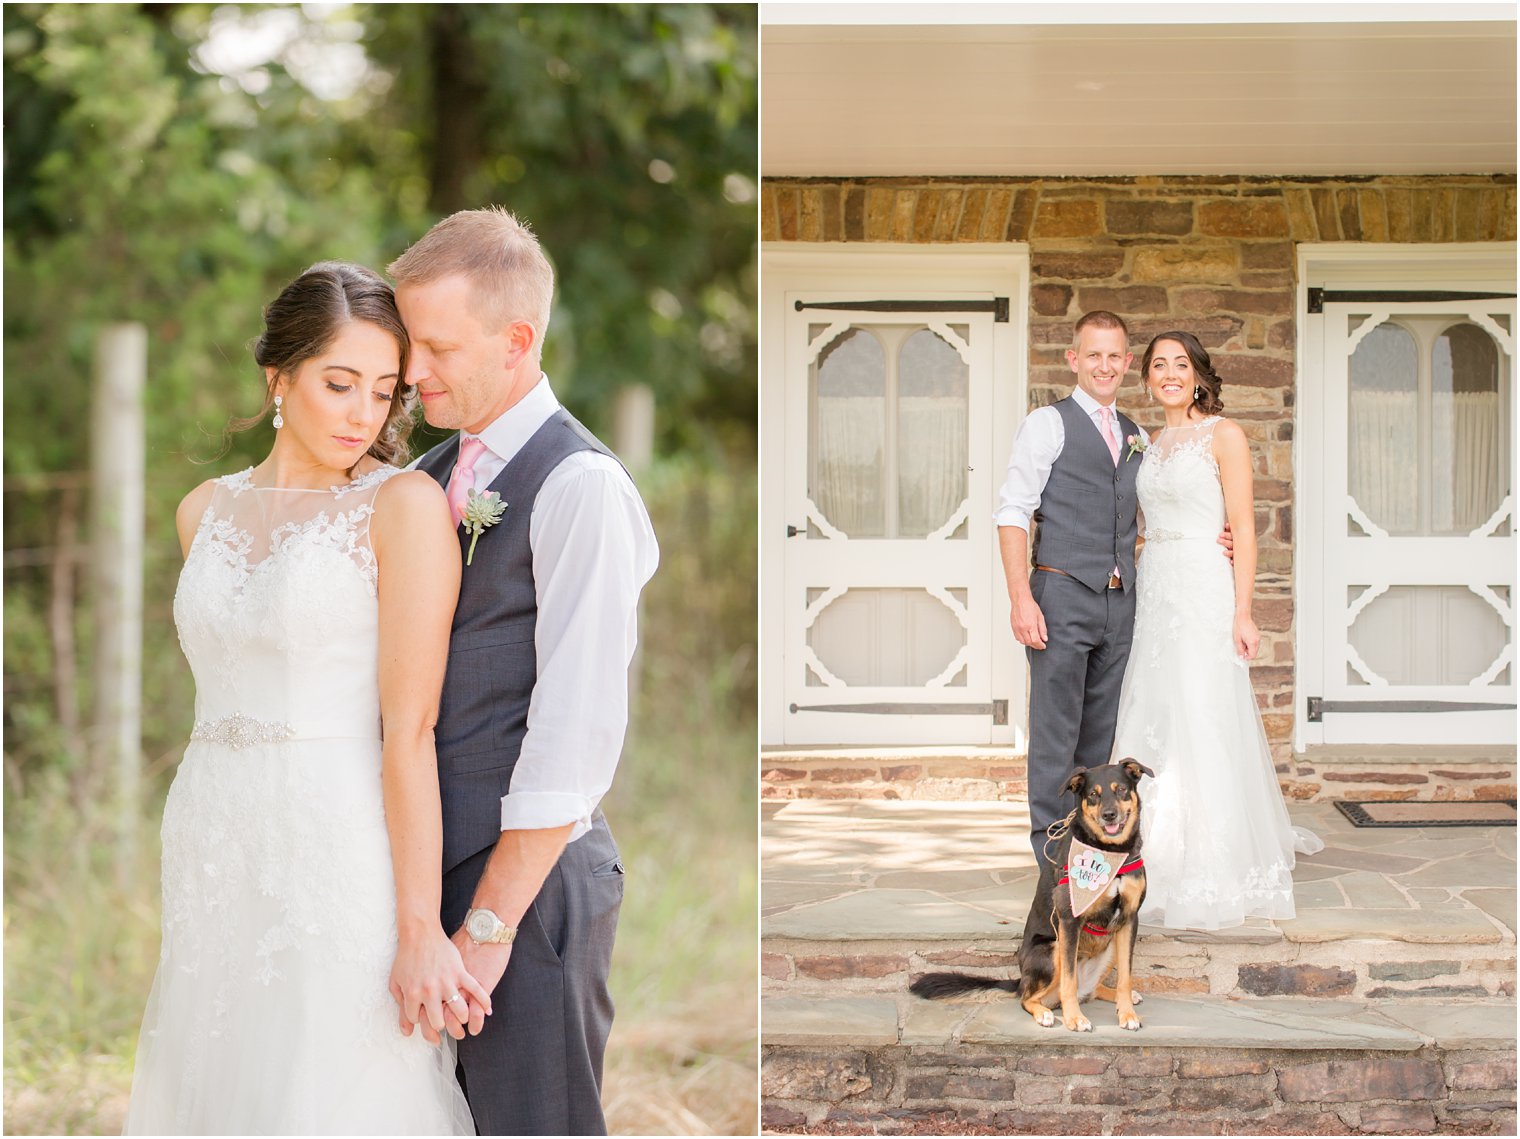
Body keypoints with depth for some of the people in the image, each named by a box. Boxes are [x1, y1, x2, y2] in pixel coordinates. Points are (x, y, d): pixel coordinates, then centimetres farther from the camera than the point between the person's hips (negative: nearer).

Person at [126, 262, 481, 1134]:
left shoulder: (406, 505, -5)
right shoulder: (205, 512, 12)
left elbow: (411, 729, -11)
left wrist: (420, 928, -16)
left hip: (342, 864, -5)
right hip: (217, 861, 6)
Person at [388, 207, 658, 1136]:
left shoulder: (582, 489, -13)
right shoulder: (433, 478, 12)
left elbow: (575, 731, -18)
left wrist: (490, 922, -16)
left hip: (530, 882, -7)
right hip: (427, 865, 7)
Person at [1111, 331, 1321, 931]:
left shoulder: (1223, 434, -3)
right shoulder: (1153, 444, 16)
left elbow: (1243, 527, -8)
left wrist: (1242, 611, -15)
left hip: (1203, 589, -7)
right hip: (1153, 590, 7)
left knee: (1204, 727, -7)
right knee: (1154, 725, 6)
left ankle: (1214, 880, -2)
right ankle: (1164, 869, 15)